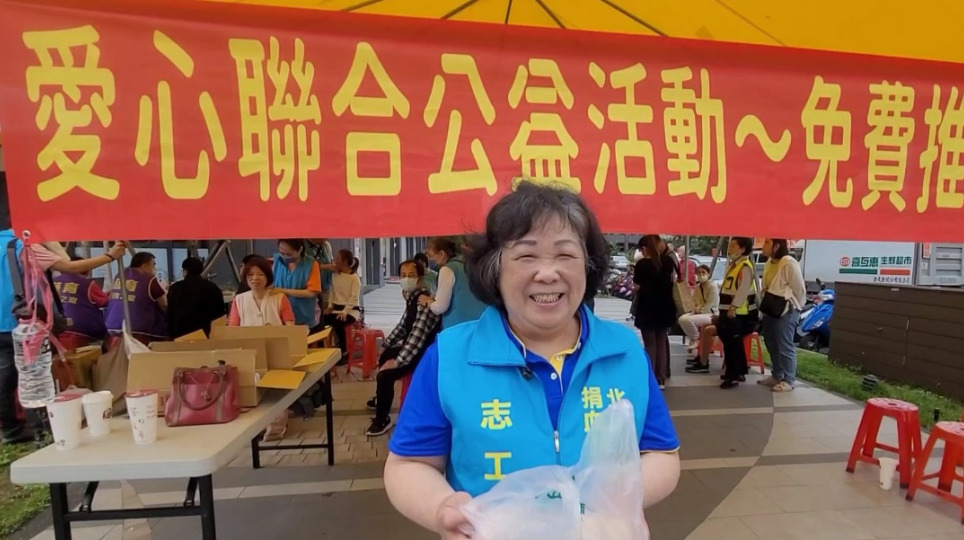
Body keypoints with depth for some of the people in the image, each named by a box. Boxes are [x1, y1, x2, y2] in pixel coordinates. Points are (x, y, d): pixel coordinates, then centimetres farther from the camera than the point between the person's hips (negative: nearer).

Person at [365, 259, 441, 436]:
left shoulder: (425, 301, -27)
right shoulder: (411, 297, 4)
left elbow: (417, 335, -33)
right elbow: (403, 325, 17)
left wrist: (397, 361, -33)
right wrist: (386, 344, 15)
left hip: (424, 351, -11)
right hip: (411, 345, 11)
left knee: (385, 374, -24)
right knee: (384, 357, 30)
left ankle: (382, 419, -2)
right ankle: (381, 398, 54)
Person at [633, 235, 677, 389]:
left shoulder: (642, 264, -12)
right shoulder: (667, 261, 5)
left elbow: (637, 287, -10)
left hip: (647, 309, -5)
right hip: (664, 307, 5)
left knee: (650, 344, 1)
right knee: (661, 343, 11)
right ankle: (661, 379, 15)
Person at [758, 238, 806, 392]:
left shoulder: (789, 263, -16)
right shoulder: (770, 263, 12)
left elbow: (800, 289, -14)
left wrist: (794, 307, -6)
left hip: (786, 311, -9)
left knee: (785, 346, -2)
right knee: (772, 344, 16)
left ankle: (789, 380, 8)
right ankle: (777, 376, 28)